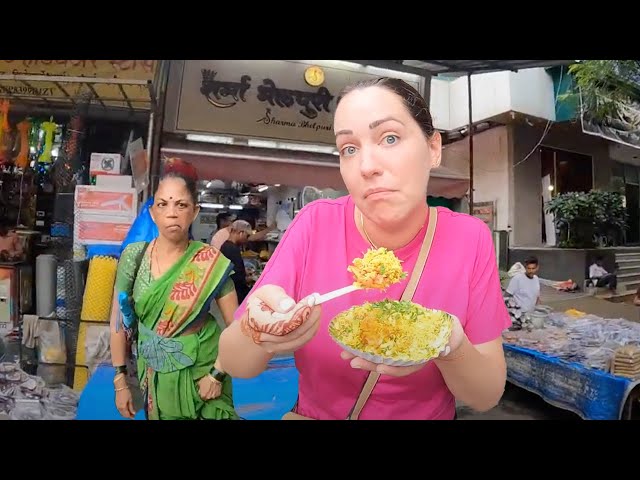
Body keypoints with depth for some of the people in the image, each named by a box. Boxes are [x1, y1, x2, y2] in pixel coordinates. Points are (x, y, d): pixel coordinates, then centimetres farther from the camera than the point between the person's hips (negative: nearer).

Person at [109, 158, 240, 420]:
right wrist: (120, 380, -1)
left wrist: (217, 373, -16)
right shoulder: (134, 255, -10)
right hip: (153, 373, 2)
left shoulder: (212, 262, -16)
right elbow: (118, 322, -2)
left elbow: (236, 325, -10)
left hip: (202, 369, -2)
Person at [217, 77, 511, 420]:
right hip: (314, 413, 0)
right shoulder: (316, 224, -18)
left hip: (430, 414, 1)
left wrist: (449, 346, -33)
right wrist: (259, 332, -36)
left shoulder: (469, 239, -17)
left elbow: (489, 395, -13)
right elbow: (232, 362, -15)